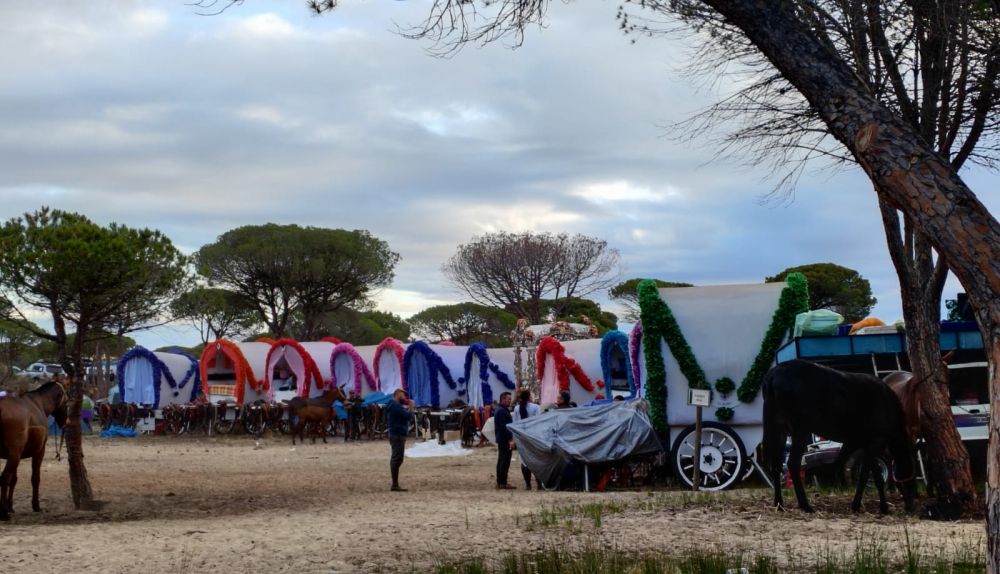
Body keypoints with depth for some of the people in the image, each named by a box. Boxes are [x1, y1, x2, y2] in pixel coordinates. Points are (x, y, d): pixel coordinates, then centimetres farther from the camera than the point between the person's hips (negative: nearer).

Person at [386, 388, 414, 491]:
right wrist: (411, 407, -4)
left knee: (395, 459, 13)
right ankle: (395, 485, -11)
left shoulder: (394, 406, 17)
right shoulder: (396, 406, -16)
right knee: (397, 459, -10)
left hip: (396, 435, 11)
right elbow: (408, 416, -21)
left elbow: (403, 416, 20)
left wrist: (407, 408, 8)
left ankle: (395, 484, 18)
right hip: (398, 435, -11)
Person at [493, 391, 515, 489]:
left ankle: (499, 483, 17)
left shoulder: (500, 410, 18)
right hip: (505, 440, -11)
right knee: (505, 461, -9)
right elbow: (504, 427, -23)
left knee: (501, 461, 13)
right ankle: (503, 483, -10)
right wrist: (510, 439, -23)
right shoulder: (502, 411, -16)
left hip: (501, 439, 11)